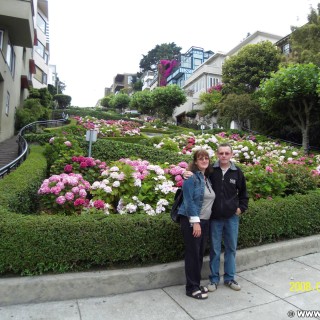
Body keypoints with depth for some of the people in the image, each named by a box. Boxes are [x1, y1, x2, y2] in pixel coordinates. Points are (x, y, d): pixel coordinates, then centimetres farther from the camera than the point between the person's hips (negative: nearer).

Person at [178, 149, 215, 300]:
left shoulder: (208, 178, 12)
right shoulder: (191, 177, -12)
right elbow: (189, 201, -18)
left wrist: (202, 221, 13)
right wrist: (195, 222, -21)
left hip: (204, 221, 8)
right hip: (191, 221, -8)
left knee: (200, 254, 15)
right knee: (193, 254, 1)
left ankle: (196, 284, 29)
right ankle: (191, 288, 15)